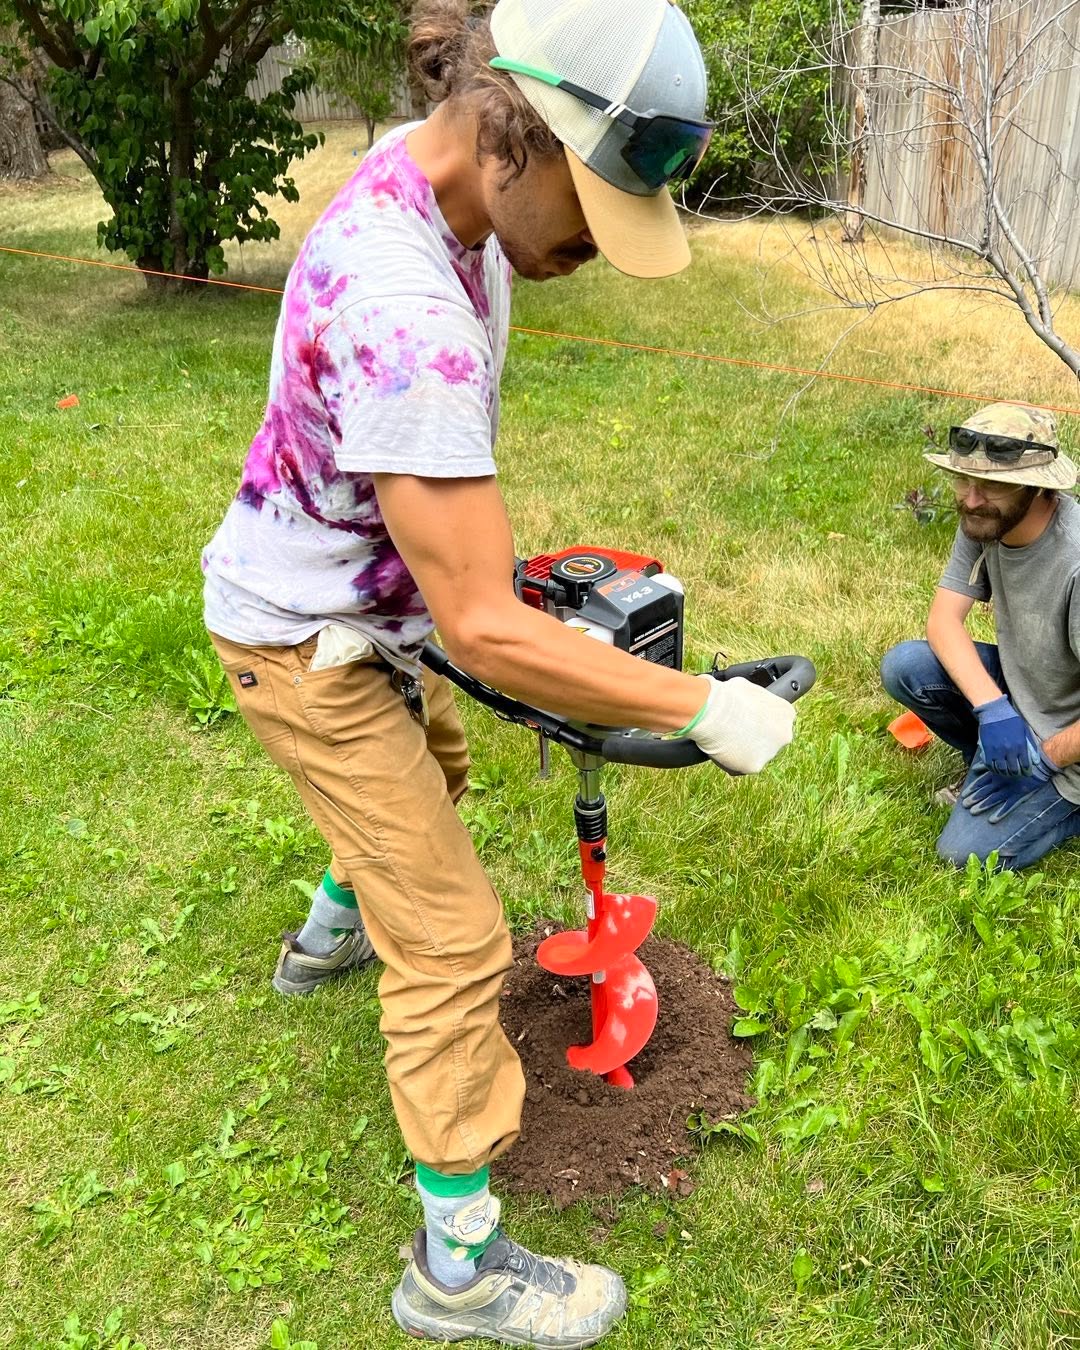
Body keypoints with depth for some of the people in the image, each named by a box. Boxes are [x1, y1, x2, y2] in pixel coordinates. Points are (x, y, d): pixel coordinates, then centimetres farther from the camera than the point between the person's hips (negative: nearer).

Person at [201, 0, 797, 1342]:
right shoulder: (407, 316, -39)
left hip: (356, 589, 10)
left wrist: (472, 532, 21)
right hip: (309, 640, -9)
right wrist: (705, 707, -28)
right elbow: (484, 633, -37)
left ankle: (327, 932, 63)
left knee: (428, 767, 34)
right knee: (450, 939, -3)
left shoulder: (424, 168, -8)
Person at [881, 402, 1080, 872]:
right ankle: (992, 761, 8)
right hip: (1017, 685, 7)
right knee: (903, 667, -14)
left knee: (966, 853, -11)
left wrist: (1041, 760, -20)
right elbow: (943, 619, -13)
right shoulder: (983, 520, -13)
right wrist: (992, 709, -27)